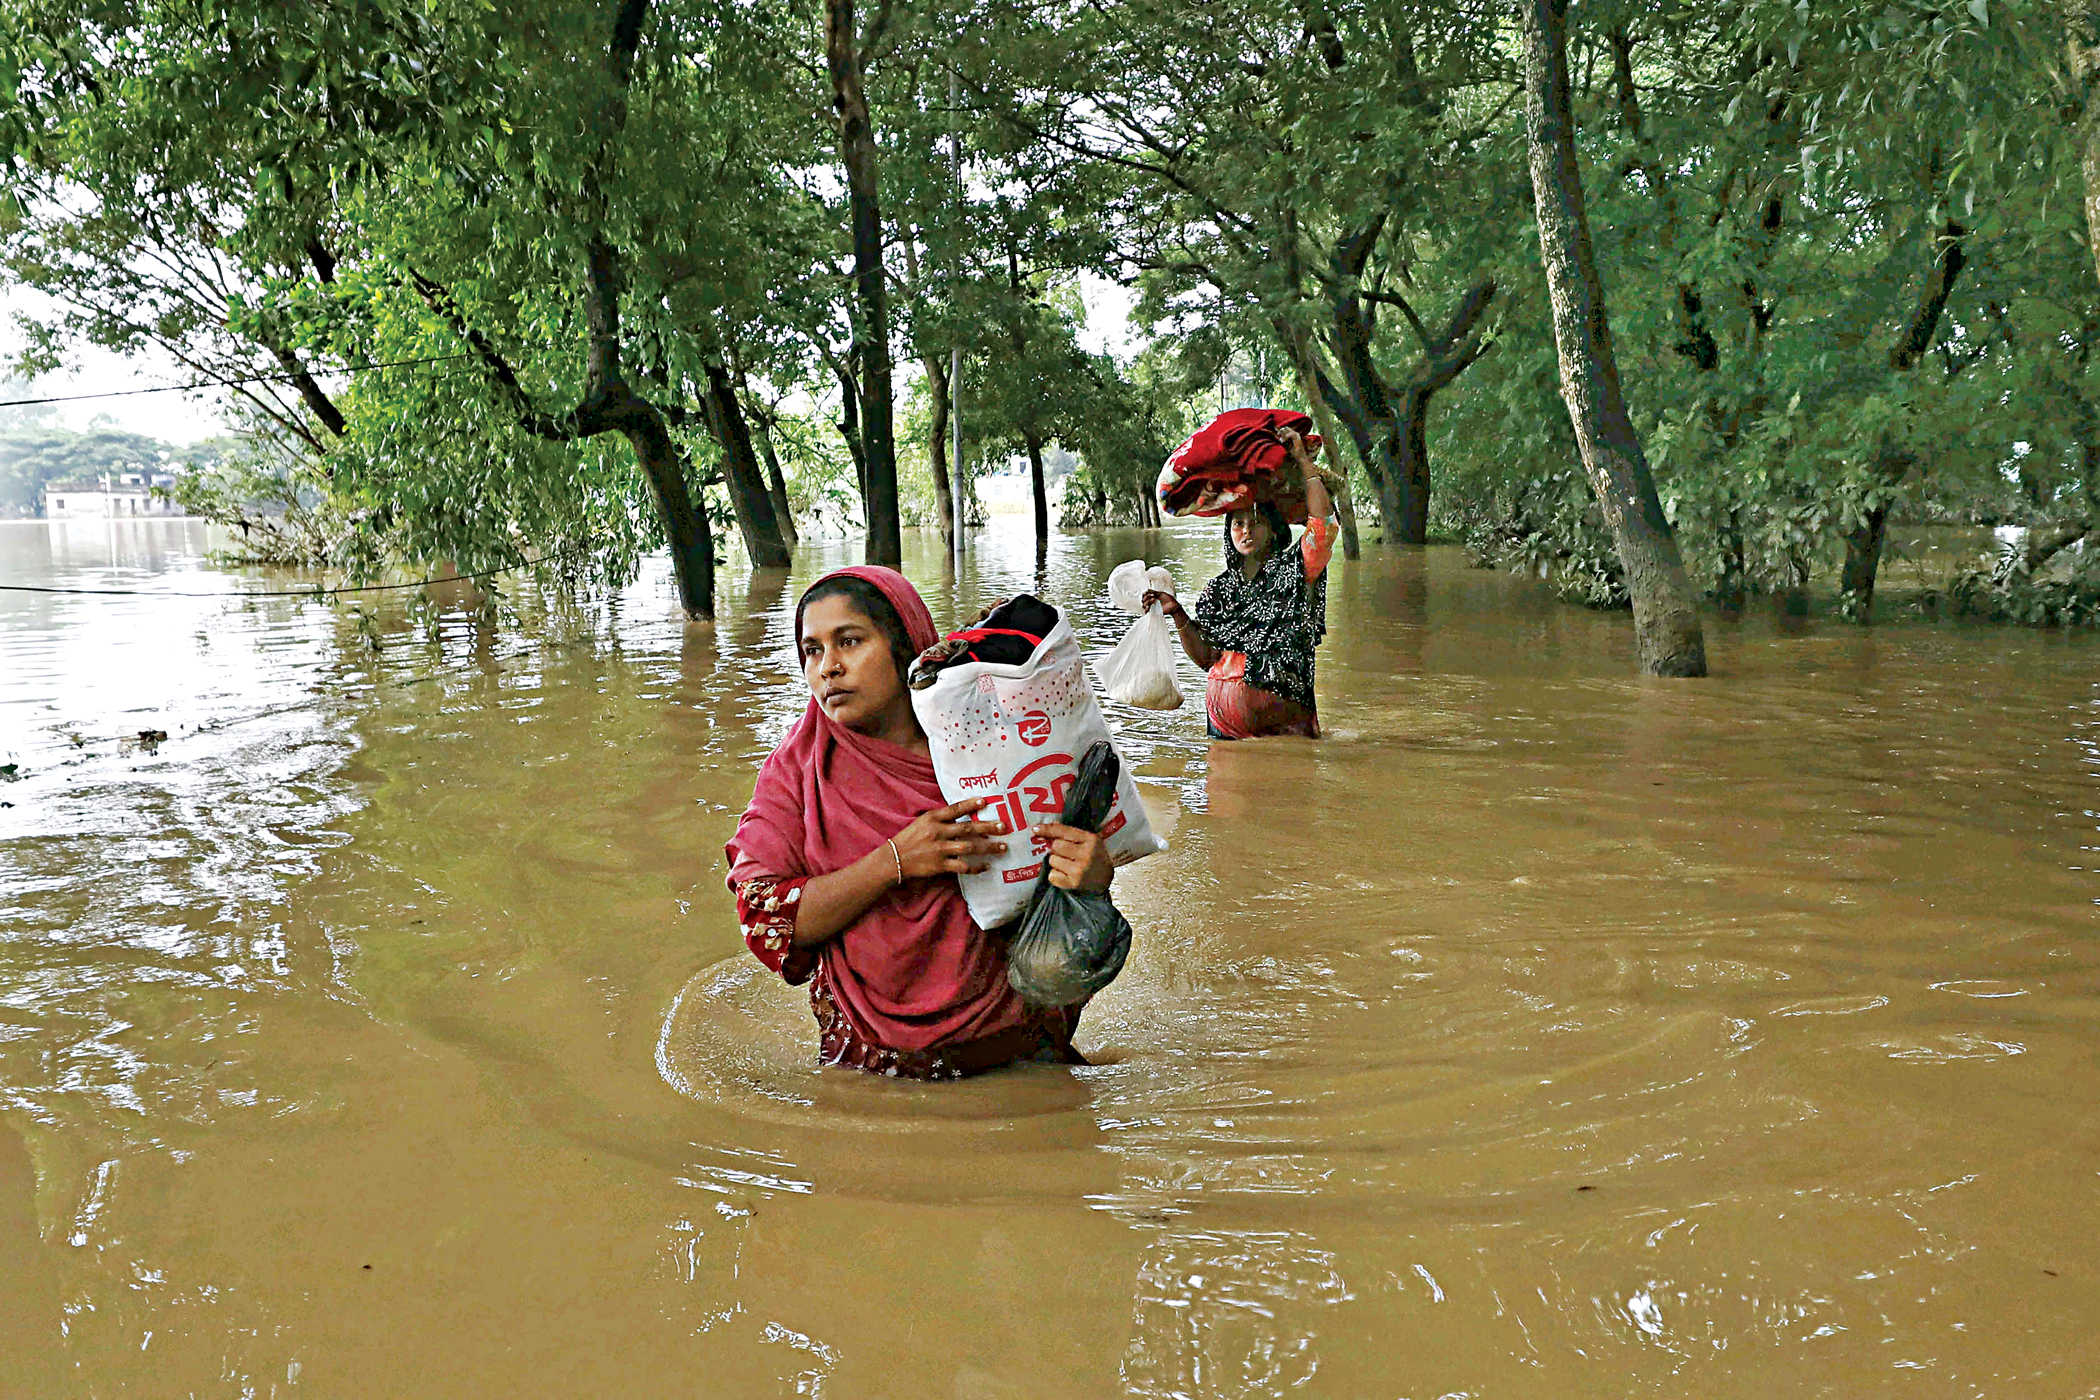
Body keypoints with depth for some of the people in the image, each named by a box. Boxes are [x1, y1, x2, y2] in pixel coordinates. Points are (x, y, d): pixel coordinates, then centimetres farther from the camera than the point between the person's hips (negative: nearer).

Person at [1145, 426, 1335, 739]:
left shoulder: (1293, 569, 4)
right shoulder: (1218, 590, 12)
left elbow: (1322, 519, -11)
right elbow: (1206, 657, 8)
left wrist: (1303, 460, -6)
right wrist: (1179, 616, -6)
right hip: (1223, 710, 3)